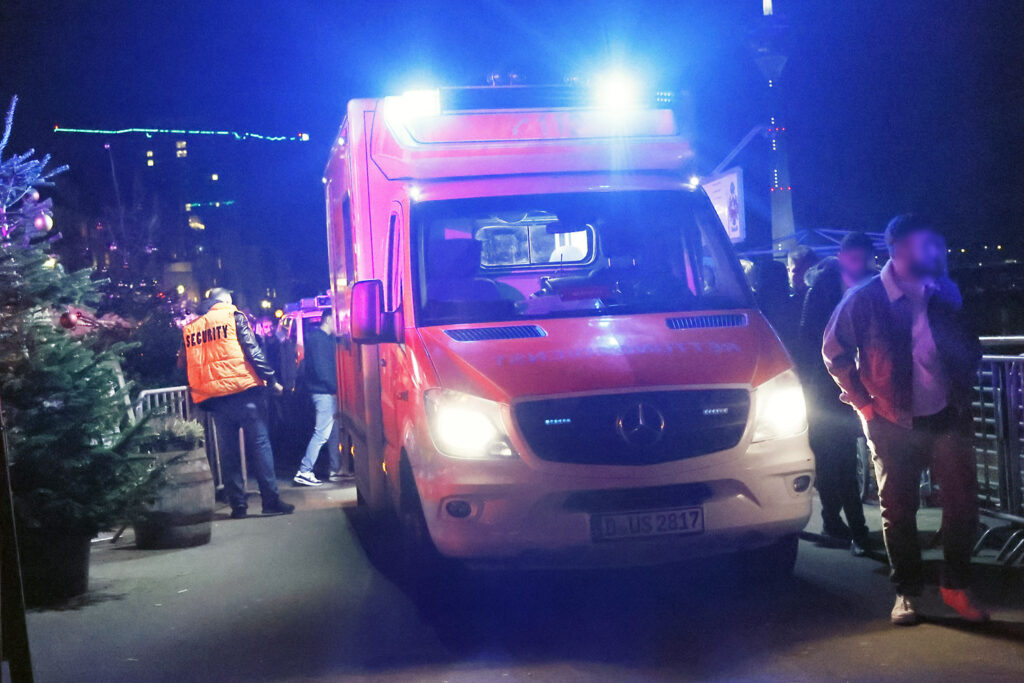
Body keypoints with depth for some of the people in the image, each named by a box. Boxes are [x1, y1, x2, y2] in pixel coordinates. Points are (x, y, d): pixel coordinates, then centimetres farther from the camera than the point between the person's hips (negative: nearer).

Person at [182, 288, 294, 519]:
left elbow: (187, 366, 18)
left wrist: (198, 395, 27)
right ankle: (270, 500, -6)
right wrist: (271, 379, -3)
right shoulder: (234, 317, 1)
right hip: (243, 390, -5)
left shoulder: (190, 329, 16)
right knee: (260, 443, -2)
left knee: (228, 450, 8)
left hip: (213, 397, 5)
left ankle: (237, 504, 7)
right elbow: (252, 351, -7)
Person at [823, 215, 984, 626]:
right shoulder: (865, 300, -9)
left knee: (962, 503, 2)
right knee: (898, 510, 5)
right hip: (894, 423, -3)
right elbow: (834, 352, 0)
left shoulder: (946, 293, 3)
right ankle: (906, 592, 19)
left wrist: (964, 388, 9)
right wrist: (863, 402, -2)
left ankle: (955, 587, 18)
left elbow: (969, 346, 18)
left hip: (948, 417, 3)